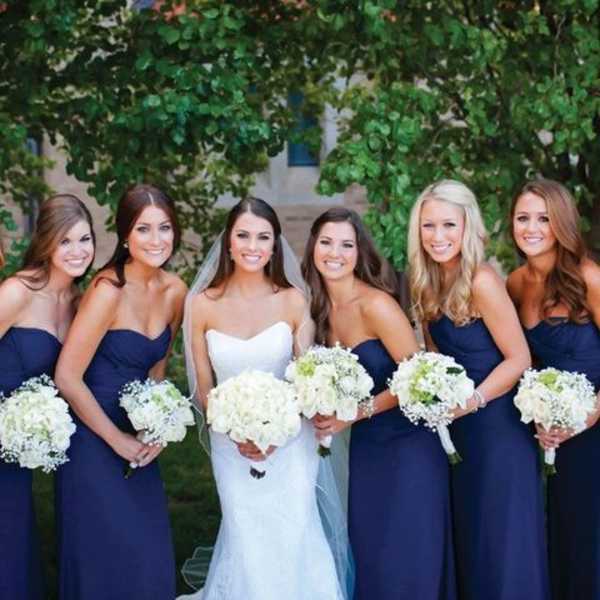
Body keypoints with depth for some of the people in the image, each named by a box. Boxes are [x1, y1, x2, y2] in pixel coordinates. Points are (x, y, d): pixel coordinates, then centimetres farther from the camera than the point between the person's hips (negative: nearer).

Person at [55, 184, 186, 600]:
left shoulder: (174, 291, 0)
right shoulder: (109, 290, -20)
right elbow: (67, 377, -19)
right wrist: (117, 439, -12)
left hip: (138, 443, 6)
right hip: (94, 442, -6)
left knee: (150, 558, 10)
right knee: (105, 562, 2)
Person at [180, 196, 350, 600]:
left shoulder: (293, 300, -6)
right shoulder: (203, 304, -5)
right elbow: (204, 389, 1)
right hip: (232, 445, 1)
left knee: (291, 539, 1)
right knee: (247, 542, 6)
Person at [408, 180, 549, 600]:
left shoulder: (482, 282, -18)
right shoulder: (429, 284, 4)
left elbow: (519, 359, -16)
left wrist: (472, 401, -22)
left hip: (499, 424, -7)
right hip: (460, 427, 7)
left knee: (504, 539, 2)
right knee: (469, 534, 17)